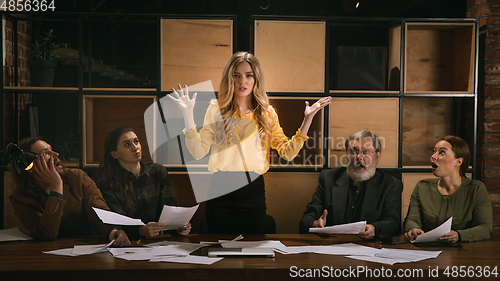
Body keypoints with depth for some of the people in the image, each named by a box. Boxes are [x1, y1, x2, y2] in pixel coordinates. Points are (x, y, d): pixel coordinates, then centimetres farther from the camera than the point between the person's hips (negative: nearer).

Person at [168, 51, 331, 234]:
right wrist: (188, 114, -12)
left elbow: (288, 153, 0)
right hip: (221, 192, -1)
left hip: (254, 193, 1)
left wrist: (308, 119, -6)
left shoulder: (266, 113, 7)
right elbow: (198, 152, -4)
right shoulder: (217, 109, 3)